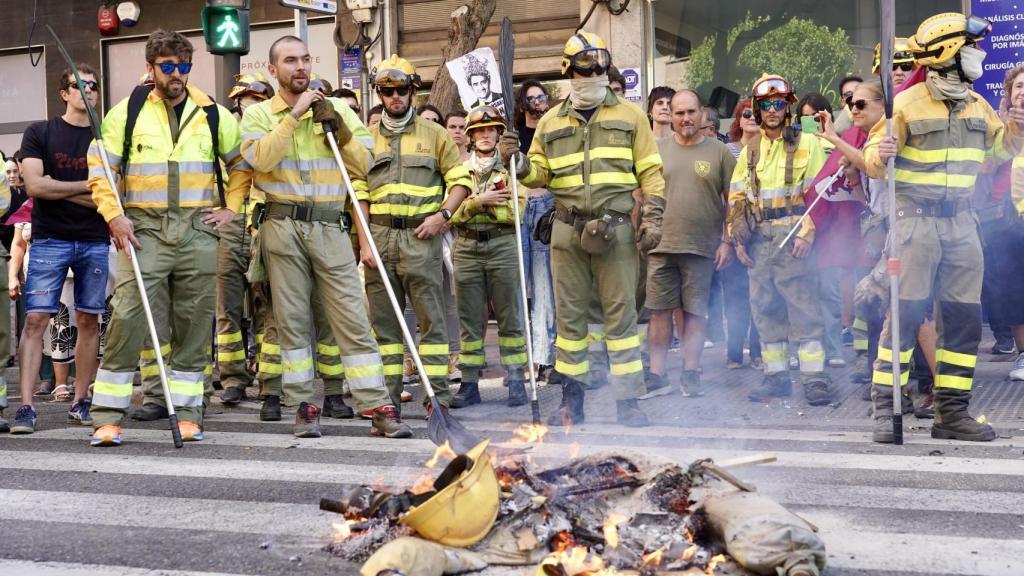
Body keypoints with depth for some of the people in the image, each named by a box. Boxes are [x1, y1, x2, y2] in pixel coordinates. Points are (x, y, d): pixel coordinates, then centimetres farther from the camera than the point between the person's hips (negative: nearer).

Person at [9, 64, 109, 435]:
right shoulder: (40, 133, 5)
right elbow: (35, 185, -8)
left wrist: (56, 187, -6)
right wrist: (87, 186, -5)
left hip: (95, 242, 2)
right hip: (50, 240, -2)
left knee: (89, 320, 4)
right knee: (35, 319, -9)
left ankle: (81, 403, 13)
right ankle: (26, 407, -9)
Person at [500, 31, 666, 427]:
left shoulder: (629, 116, 8)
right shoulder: (551, 122, 13)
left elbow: (651, 172, 6)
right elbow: (538, 174, 16)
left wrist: (652, 219, -3)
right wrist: (515, 161, -5)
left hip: (617, 230, -2)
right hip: (567, 231, 2)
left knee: (621, 313, -2)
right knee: (570, 315, 6)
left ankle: (628, 400, 4)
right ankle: (572, 400, 15)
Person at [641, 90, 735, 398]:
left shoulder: (719, 152, 4)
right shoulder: (656, 149, 8)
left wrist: (727, 241, 0)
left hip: (702, 247, -1)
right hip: (660, 245, 1)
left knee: (695, 312, 4)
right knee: (659, 311, 4)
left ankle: (690, 374, 13)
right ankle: (657, 375, 11)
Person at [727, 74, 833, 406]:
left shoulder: (806, 144, 2)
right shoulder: (750, 150, 16)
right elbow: (737, 197, 17)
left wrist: (806, 233, -14)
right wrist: (738, 239, 8)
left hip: (793, 238, -5)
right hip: (759, 240, 5)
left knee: (803, 308, -8)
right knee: (765, 309, 7)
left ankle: (814, 378, -5)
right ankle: (776, 376, 14)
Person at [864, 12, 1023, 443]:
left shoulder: (976, 105, 11)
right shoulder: (907, 104, -7)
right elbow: (873, 160, -9)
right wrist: (879, 154, -32)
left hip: (960, 221, 6)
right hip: (917, 219, -6)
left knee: (964, 318, 5)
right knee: (905, 314, -8)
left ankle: (952, 411, 13)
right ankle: (885, 408, -3)